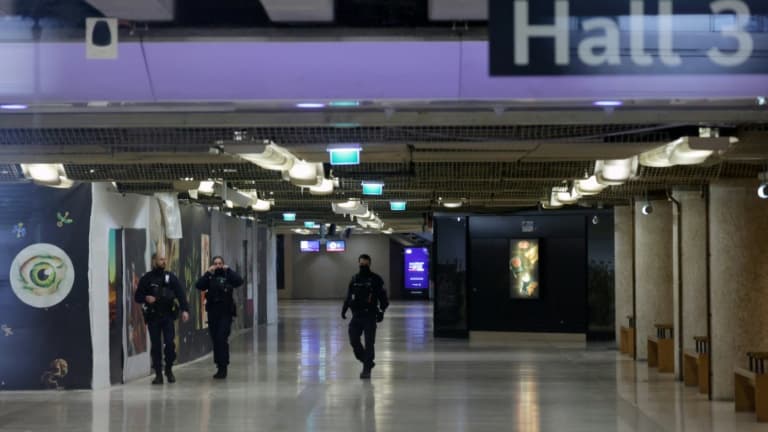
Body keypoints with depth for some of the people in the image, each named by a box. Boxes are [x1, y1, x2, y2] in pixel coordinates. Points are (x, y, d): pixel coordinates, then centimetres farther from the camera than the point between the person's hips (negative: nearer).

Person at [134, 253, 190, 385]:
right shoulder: (146, 279, 5)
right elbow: (137, 297, 8)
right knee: (155, 345, 1)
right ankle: (158, 374, 7)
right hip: (153, 316, 0)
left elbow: (180, 294, -1)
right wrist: (146, 298, -14)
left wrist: (185, 309, -14)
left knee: (169, 343, -10)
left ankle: (169, 370, 7)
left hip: (168, 315, 0)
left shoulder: (170, 277, 6)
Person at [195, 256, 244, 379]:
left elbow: (239, 281, -14)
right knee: (215, 340, 6)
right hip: (212, 311, 3)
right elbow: (199, 285, -6)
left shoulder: (228, 275, 4)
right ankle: (219, 366, 15)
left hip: (226, 312, -3)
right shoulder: (210, 277, 10)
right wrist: (208, 273, -9)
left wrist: (228, 270, -10)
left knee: (222, 339, -13)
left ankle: (223, 367, -10)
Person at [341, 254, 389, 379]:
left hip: (370, 316, -4)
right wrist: (344, 309, 5)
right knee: (354, 340, 0)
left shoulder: (376, 279, -2)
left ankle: (367, 369, 1)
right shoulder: (354, 279, 11)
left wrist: (381, 311, -16)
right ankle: (367, 362, 19)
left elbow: (382, 297, -4)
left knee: (369, 343, -4)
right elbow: (348, 296, 17)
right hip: (356, 315, 4)